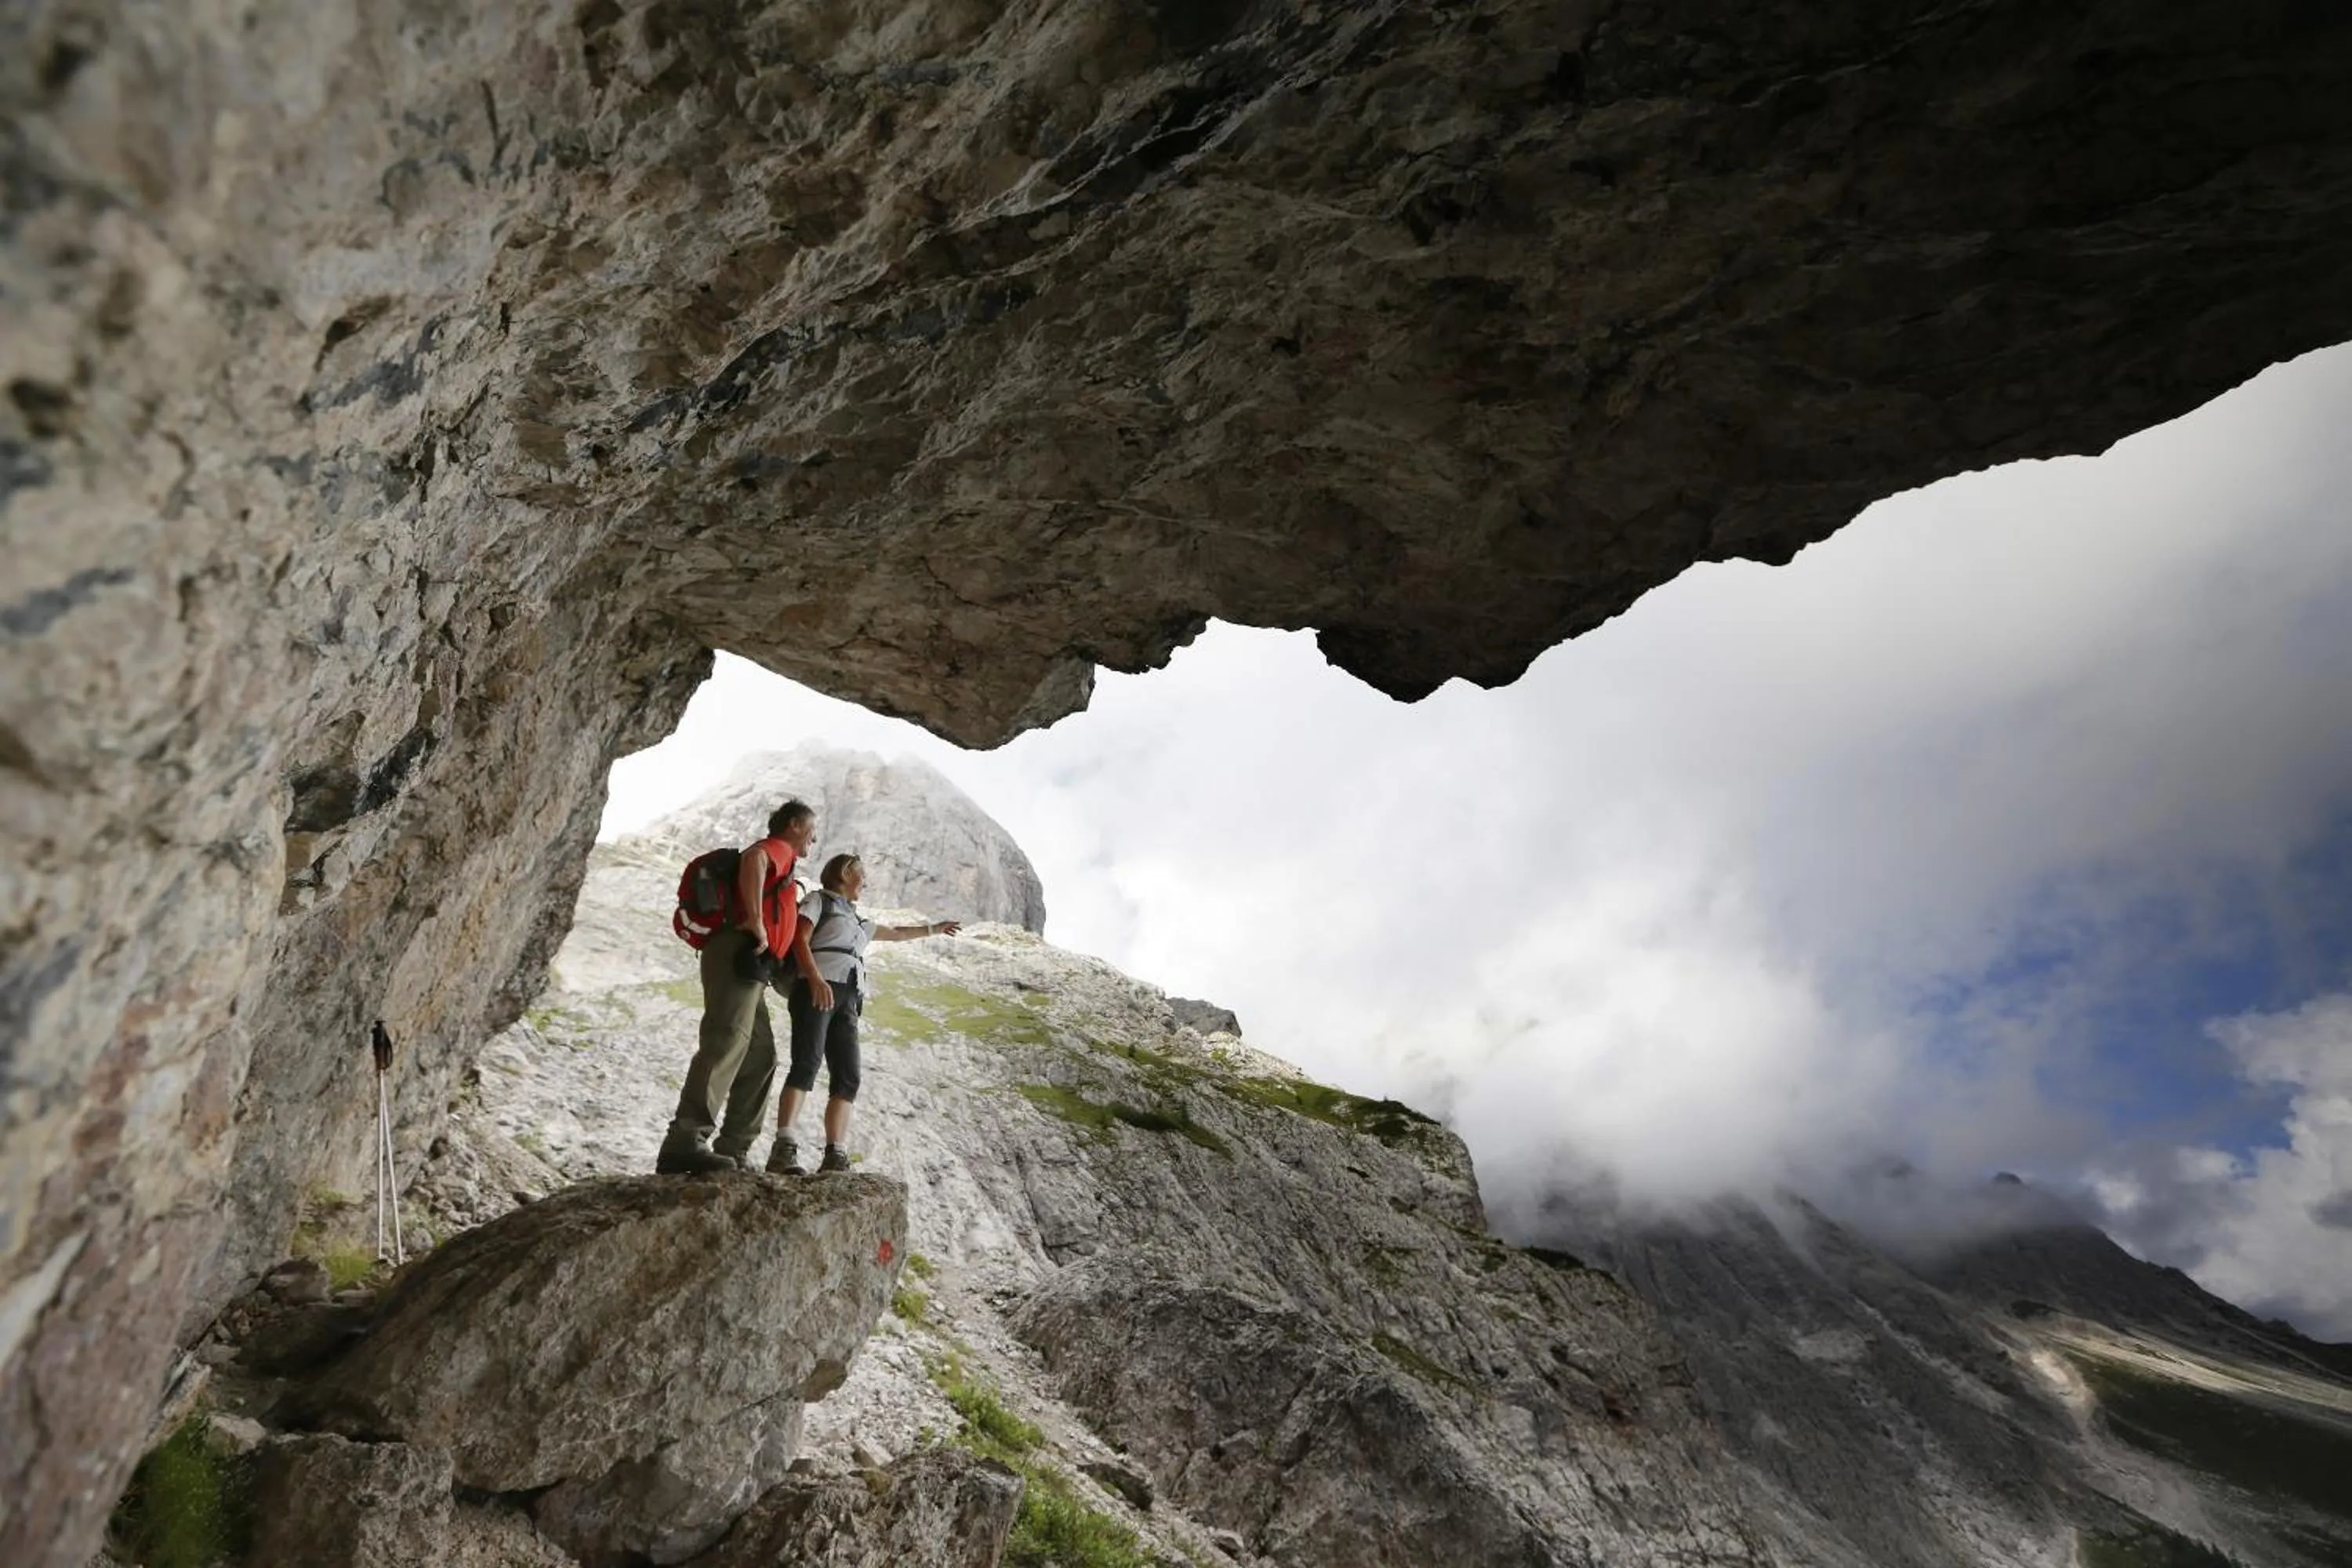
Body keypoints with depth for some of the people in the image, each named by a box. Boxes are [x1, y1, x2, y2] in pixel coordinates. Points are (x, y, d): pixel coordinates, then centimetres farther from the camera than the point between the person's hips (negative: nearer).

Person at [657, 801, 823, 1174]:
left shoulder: (781, 862, 34)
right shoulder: (777, 848, 6)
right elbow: (753, 859, -21)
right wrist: (756, 922, -22)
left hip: (750, 968, 10)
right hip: (739, 956, -10)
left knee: (760, 1058, 9)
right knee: (726, 1043, -23)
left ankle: (732, 1151, 7)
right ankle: (684, 1141, -34)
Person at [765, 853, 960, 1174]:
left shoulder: (858, 921, 36)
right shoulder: (819, 900, 16)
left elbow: (895, 933, 51)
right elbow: (801, 940, 0)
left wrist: (933, 929, 59)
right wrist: (815, 977, -17)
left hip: (848, 1000, 7)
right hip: (818, 988, -7)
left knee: (847, 1078, -9)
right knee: (806, 1065, -23)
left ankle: (835, 1157, -18)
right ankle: (783, 1149, -32)